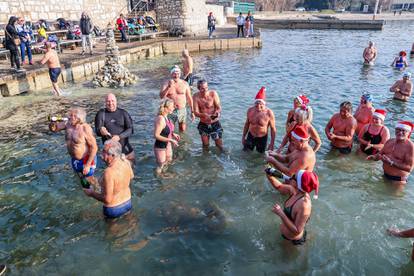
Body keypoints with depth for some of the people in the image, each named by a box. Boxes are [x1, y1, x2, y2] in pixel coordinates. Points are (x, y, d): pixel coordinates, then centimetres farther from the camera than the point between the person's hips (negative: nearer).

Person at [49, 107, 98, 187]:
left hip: (86, 160, -7)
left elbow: (94, 147, -24)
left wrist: (87, 165, -25)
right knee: (82, 179, 24)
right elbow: (53, 128, 6)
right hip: (74, 160, 7)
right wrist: (53, 122, -19)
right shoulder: (67, 124, -7)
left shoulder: (85, 128, -26)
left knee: (88, 180, 7)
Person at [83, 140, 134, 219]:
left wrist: (92, 193, -14)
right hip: (128, 203, 6)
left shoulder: (109, 172, -32)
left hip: (114, 210, -6)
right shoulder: (126, 162, -12)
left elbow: (107, 199, -28)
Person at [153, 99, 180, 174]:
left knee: (169, 161, 28)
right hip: (160, 147, -9)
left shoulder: (166, 117, -3)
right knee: (161, 166, 9)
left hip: (167, 145, 9)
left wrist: (173, 134, -1)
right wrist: (171, 140, -28)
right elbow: (156, 135, -29)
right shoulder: (160, 119, -29)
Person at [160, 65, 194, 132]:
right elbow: (161, 96, -15)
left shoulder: (185, 84, -2)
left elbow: (189, 98, 3)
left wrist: (192, 111, 3)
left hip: (182, 110, 1)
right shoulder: (166, 84, -4)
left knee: (182, 130, 10)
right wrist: (169, 87, -28)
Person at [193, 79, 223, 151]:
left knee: (219, 145, 4)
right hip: (203, 124, 1)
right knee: (205, 145, 15)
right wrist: (204, 115, -37)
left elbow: (219, 107, -13)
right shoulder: (196, 96, -13)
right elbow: (196, 113, -16)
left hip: (215, 123, -1)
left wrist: (217, 112, -37)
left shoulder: (213, 93, -15)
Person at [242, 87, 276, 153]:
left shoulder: (269, 113, -20)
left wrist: (272, 144, -11)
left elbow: (273, 129, -12)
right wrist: (243, 137, 8)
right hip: (250, 136, 3)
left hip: (262, 138, -2)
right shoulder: (250, 110, -10)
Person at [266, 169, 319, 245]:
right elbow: (279, 187, 3)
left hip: (293, 240, -7)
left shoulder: (304, 205, -36)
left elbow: (297, 231, -31)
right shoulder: (294, 190, -15)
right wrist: (270, 176, -13)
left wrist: (281, 214, -34)